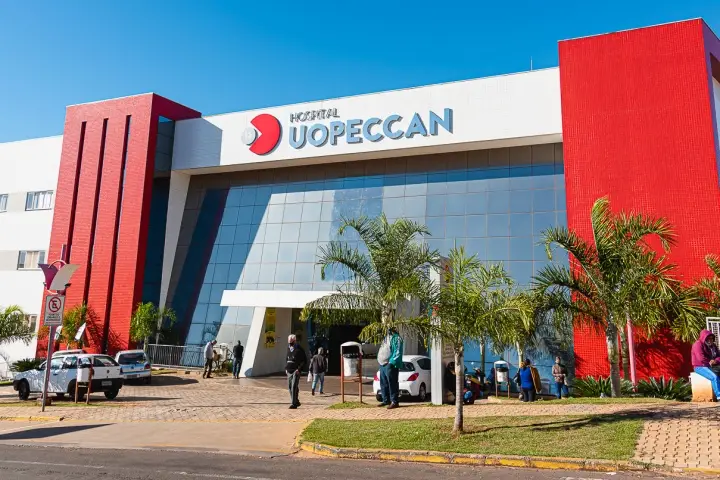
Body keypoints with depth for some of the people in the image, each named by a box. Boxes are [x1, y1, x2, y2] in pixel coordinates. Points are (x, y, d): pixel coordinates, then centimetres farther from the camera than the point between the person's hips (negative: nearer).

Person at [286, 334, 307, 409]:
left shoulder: (299, 349, -7)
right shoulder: (289, 349, 13)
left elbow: (304, 361, -7)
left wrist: (299, 369, -15)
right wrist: (286, 368, 13)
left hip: (296, 371, -7)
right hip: (289, 372, 7)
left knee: (294, 387, -12)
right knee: (290, 387, 10)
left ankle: (293, 403, -10)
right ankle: (296, 401, 24)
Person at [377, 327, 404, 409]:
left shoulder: (396, 338, -8)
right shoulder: (386, 337, 20)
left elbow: (398, 353, -15)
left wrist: (391, 362, -21)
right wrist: (379, 361, 16)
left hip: (390, 365, -9)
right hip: (382, 364, 9)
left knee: (392, 384, -7)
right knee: (383, 384, 14)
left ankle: (394, 402, -2)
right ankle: (386, 400, 25)